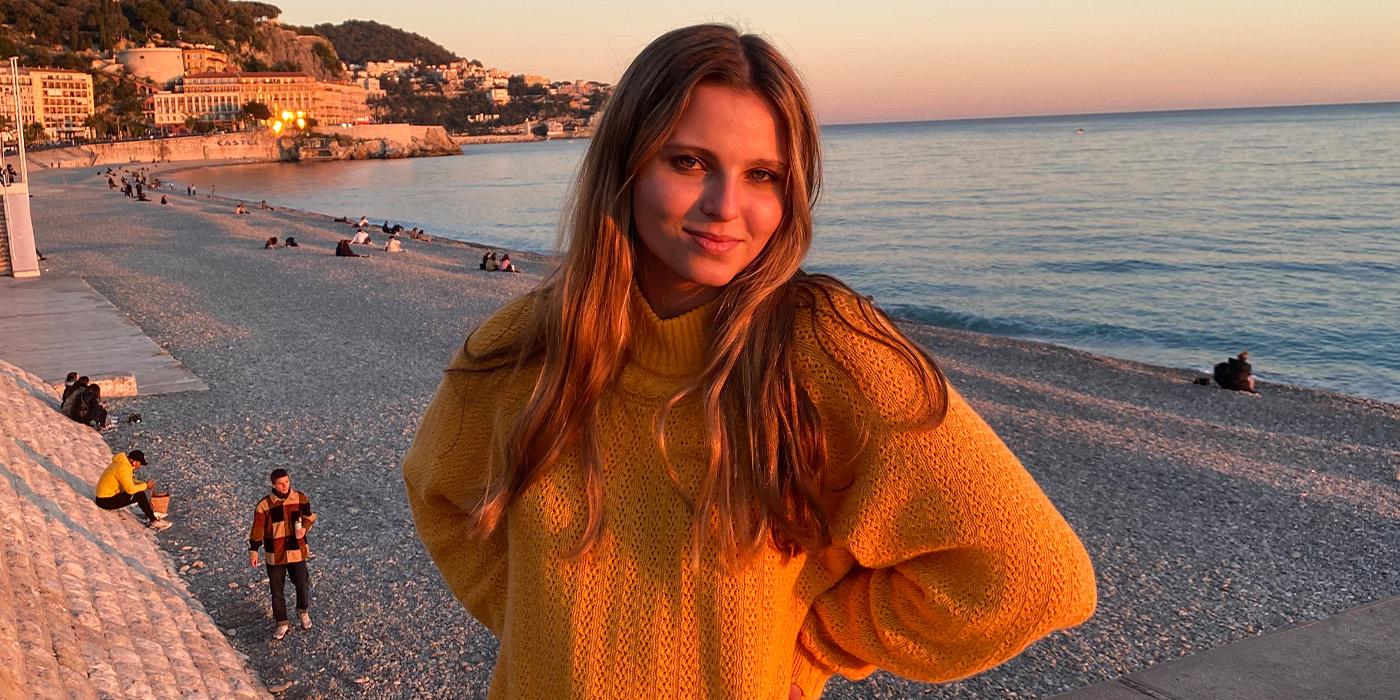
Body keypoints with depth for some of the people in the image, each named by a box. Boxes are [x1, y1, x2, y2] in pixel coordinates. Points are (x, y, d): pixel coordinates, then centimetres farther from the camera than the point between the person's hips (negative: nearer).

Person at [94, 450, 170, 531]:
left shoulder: (125, 464, 5)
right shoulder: (123, 468, -25)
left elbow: (131, 482, 16)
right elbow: (130, 489, -28)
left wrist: (145, 483, 1)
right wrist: (146, 485, -14)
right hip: (105, 501, -10)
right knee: (140, 495, -18)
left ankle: (151, 514, 16)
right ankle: (153, 521, -11)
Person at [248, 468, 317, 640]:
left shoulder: (300, 498, -6)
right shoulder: (264, 505, -12)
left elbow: (309, 516, 10)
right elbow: (257, 529, -5)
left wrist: (304, 528, -9)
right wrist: (253, 551, -5)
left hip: (297, 551, 1)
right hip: (275, 555, -1)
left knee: (302, 584, 6)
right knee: (277, 590, 8)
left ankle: (303, 611, 35)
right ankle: (282, 624, 24)